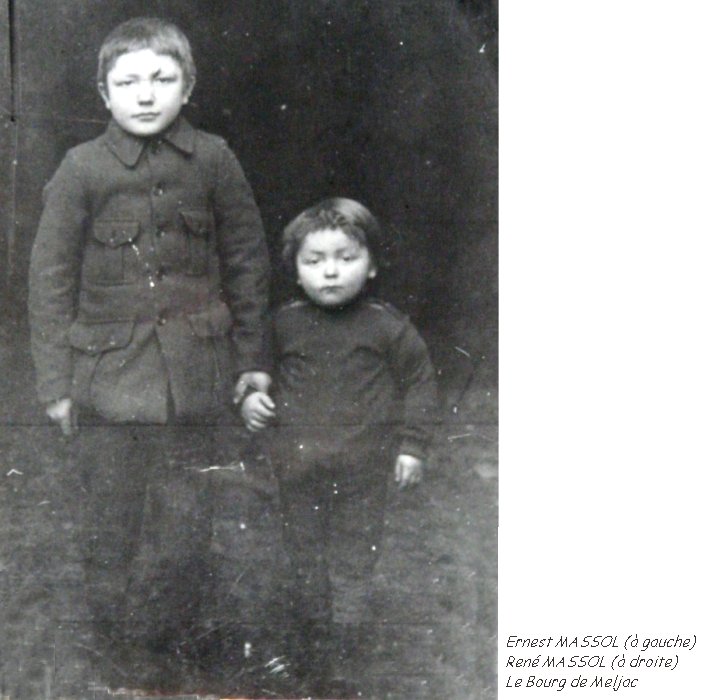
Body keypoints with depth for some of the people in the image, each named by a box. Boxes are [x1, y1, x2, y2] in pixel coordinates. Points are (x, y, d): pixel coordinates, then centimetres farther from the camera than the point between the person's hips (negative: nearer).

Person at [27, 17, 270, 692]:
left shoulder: (213, 160, 0)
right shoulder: (82, 168, -4)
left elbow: (246, 258, 9)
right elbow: (51, 275, 0)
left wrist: (252, 357, 10)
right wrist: (54, 381, -1)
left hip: (189, 370, 1)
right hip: (106, 369, -1)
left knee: (185, 520, 7)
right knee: (110, 523, 5)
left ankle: (169, 641, 24)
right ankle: (112, 647, 21)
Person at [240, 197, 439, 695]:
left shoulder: (388, 327, -6)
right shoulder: (285, 324, 0)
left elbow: (419, 382, 3)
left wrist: (412, 445, -1)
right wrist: (250, 398, -2)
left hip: (362, 469, -2)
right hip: (299, 467, 2)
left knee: (353, 561, 4)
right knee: (306, 558, 14)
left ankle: (337, 658, 13)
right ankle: (312, 640, 30)